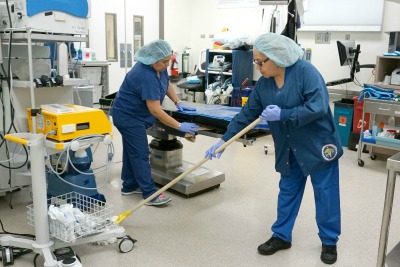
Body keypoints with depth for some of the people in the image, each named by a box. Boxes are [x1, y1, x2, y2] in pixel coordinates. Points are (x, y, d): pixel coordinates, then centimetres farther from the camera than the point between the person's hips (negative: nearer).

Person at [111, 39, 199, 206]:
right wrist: (179, 126, -31)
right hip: (128, 116, -9)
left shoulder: (158, 66, -5)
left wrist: (178, 102, 2)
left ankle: (129, 186, 26)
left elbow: (167, 83, 13)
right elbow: (155, 110, -33)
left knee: (131, 150, 15)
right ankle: (150, 194, -6)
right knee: (140, 154, -9)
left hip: (131, 114, 9)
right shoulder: (146, 76, -32)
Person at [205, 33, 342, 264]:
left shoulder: (305, 71, -21)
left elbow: (318, 107, -27)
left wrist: (282, 114, -28)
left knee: (325, 193, 7)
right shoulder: (263, 84, -3)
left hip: (318, 145, -5)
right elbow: (246, 115, -1)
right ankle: (281, 236, 28)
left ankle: (329, 242, 24)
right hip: (289, 150, 6)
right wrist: (224, 140, -5)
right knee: (287, 191, 14)